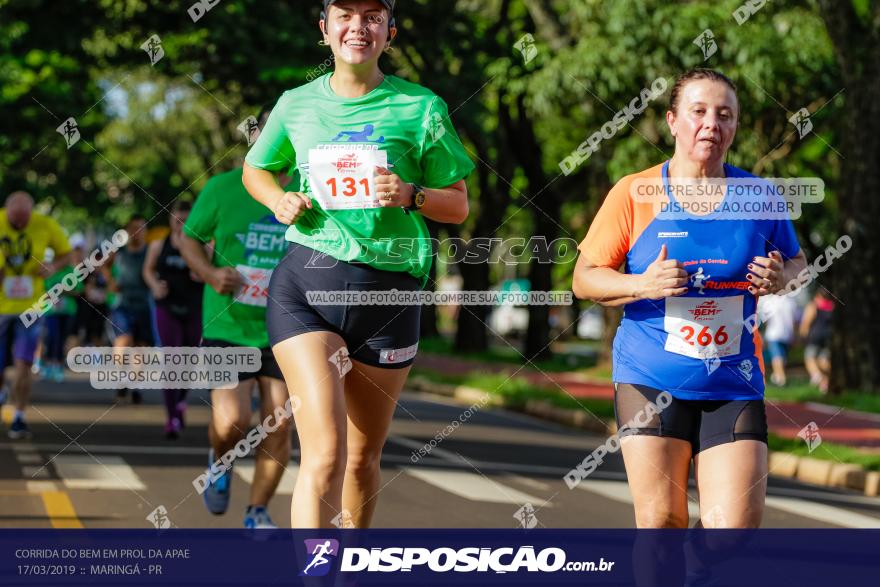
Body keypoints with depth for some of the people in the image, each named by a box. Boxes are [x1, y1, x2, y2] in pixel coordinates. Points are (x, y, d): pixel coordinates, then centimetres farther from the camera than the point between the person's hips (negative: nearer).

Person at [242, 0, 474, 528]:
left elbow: (459, 206, 7)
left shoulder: (421, 108, 2)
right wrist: (279, 200, 2)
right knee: (325, 454, -18)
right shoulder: (297, 104, 6)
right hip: (305, 286, -1)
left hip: (388, 291, 1)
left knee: (364, 456, 13)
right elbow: (255, 169, 24)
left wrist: (411, 195, -13)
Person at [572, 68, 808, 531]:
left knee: (736, 525, -7)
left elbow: (795, 261, 18)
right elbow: (584, 279, 2)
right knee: (660, 522, -4)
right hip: (651, 383, -1)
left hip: (733, 385, 1)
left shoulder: (758, 197, 4)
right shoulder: (634, 194, -1)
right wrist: (642, 285, -17)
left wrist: (780, 279, -6)